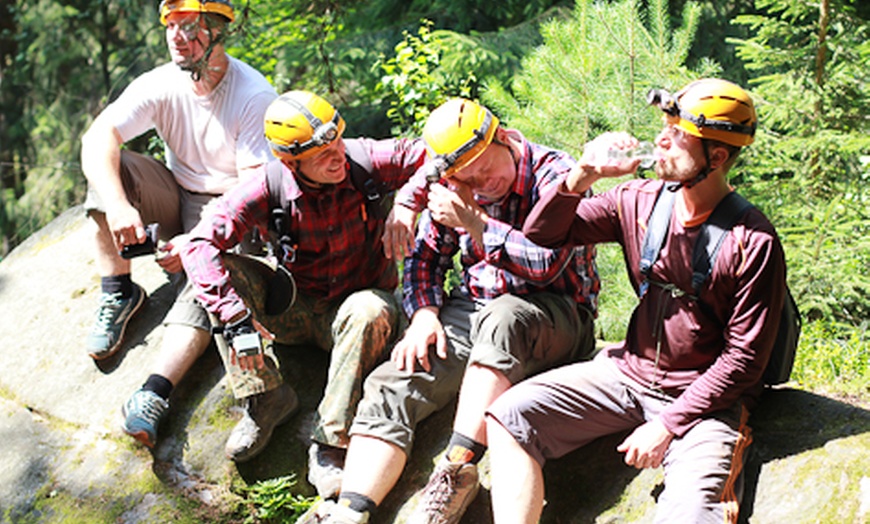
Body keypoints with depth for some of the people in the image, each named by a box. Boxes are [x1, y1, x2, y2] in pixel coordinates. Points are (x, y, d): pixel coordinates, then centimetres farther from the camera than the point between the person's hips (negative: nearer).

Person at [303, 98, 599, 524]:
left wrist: (475, 225, -20)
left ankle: (458, 468, -36)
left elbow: (549, 264, -20)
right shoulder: (455, 185, 7)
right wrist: (425, 313, -7)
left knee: (501, 318, -39)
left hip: (553, 314, -5)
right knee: (391, 386, -17)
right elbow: (425, 256, 12)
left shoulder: (555, 174, -10)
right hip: (470, 309, 5)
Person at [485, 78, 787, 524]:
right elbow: (542, 235, 3)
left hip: (700, 398, -5)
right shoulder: (639, 201, 0)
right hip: (629, 371, 5)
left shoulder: (753, 242, -14)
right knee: (509, 416, -15)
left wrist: (667, 425, -16)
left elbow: (743, 358, -12)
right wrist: (582, 176, -15)